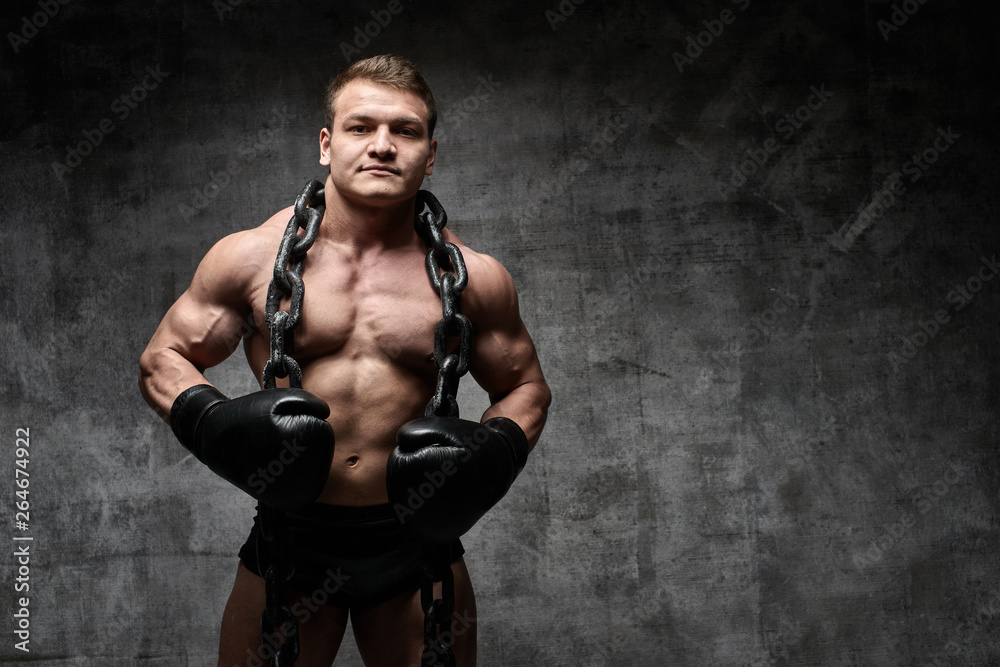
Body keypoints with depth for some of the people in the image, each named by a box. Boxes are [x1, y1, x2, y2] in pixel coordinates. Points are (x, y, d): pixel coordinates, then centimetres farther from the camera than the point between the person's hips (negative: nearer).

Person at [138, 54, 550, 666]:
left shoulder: (472, 276, -2)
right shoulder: (251, 256, -3)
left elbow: (525, 387, 11)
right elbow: (163, 358, 6)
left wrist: (496, 452, -9)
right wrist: (211, 422, -14)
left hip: (416, 544, 1)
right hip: (291, 540, 0)